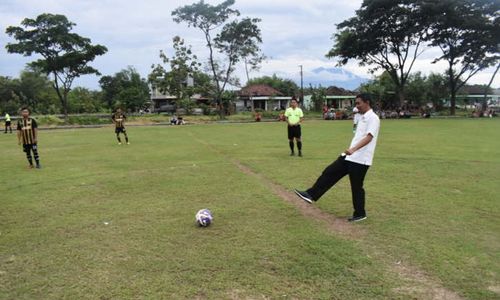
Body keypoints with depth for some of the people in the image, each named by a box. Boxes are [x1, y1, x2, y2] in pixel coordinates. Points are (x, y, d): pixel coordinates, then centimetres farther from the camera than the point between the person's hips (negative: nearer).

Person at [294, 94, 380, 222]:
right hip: (350, 156, 9)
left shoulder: (373, 118, -13)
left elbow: (369, 137, -26)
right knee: (329, 173, 4)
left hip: (360, 159, -9)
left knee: (356, 187, 1)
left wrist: (353, 149, -39)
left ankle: (360, 214, 18)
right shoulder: (362, 118, 16)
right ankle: (311, 195, 7)